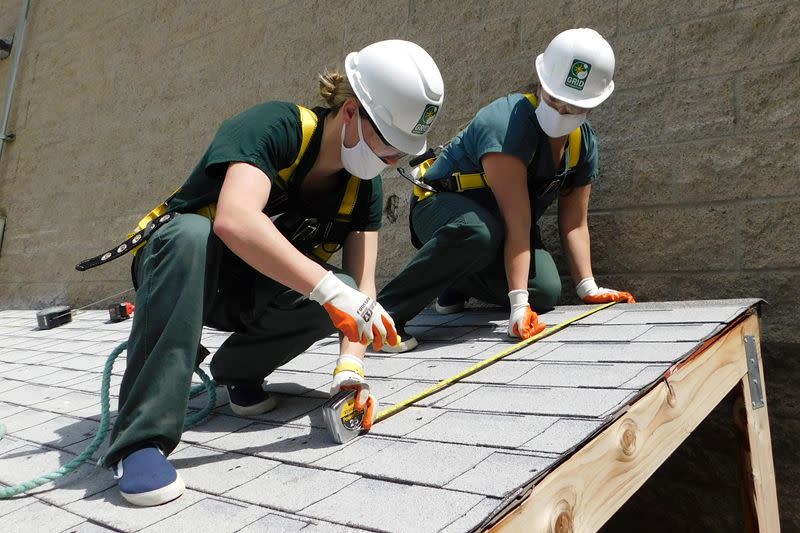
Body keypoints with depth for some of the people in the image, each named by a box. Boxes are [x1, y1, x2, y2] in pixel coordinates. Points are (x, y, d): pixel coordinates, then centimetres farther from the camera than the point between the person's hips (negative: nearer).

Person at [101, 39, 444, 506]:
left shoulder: (364, 185, -8)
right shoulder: (275, 127, -25)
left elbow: (360, 286, -15)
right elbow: (235, 221, -44)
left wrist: (350, 368, -31)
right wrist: (330, 290, -47)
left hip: (258, 293, 4)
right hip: (183, 267, -4)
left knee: (338, 292, -26)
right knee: (191, 233, -38)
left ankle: (239, 370, 1)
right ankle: (142, 438, -31)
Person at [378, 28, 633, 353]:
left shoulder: (584, 143, -4)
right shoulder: (507, 123, -29)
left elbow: (574, 223, -2)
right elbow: (517, 222, -36)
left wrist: (588, 287, -12)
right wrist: (518, 303, -38)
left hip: (498, 224, 7)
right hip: (441, 207, -7)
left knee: (546, 292, -14)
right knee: (478, 232, -42)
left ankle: (458, 282, 14)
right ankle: (384, 312, -29)